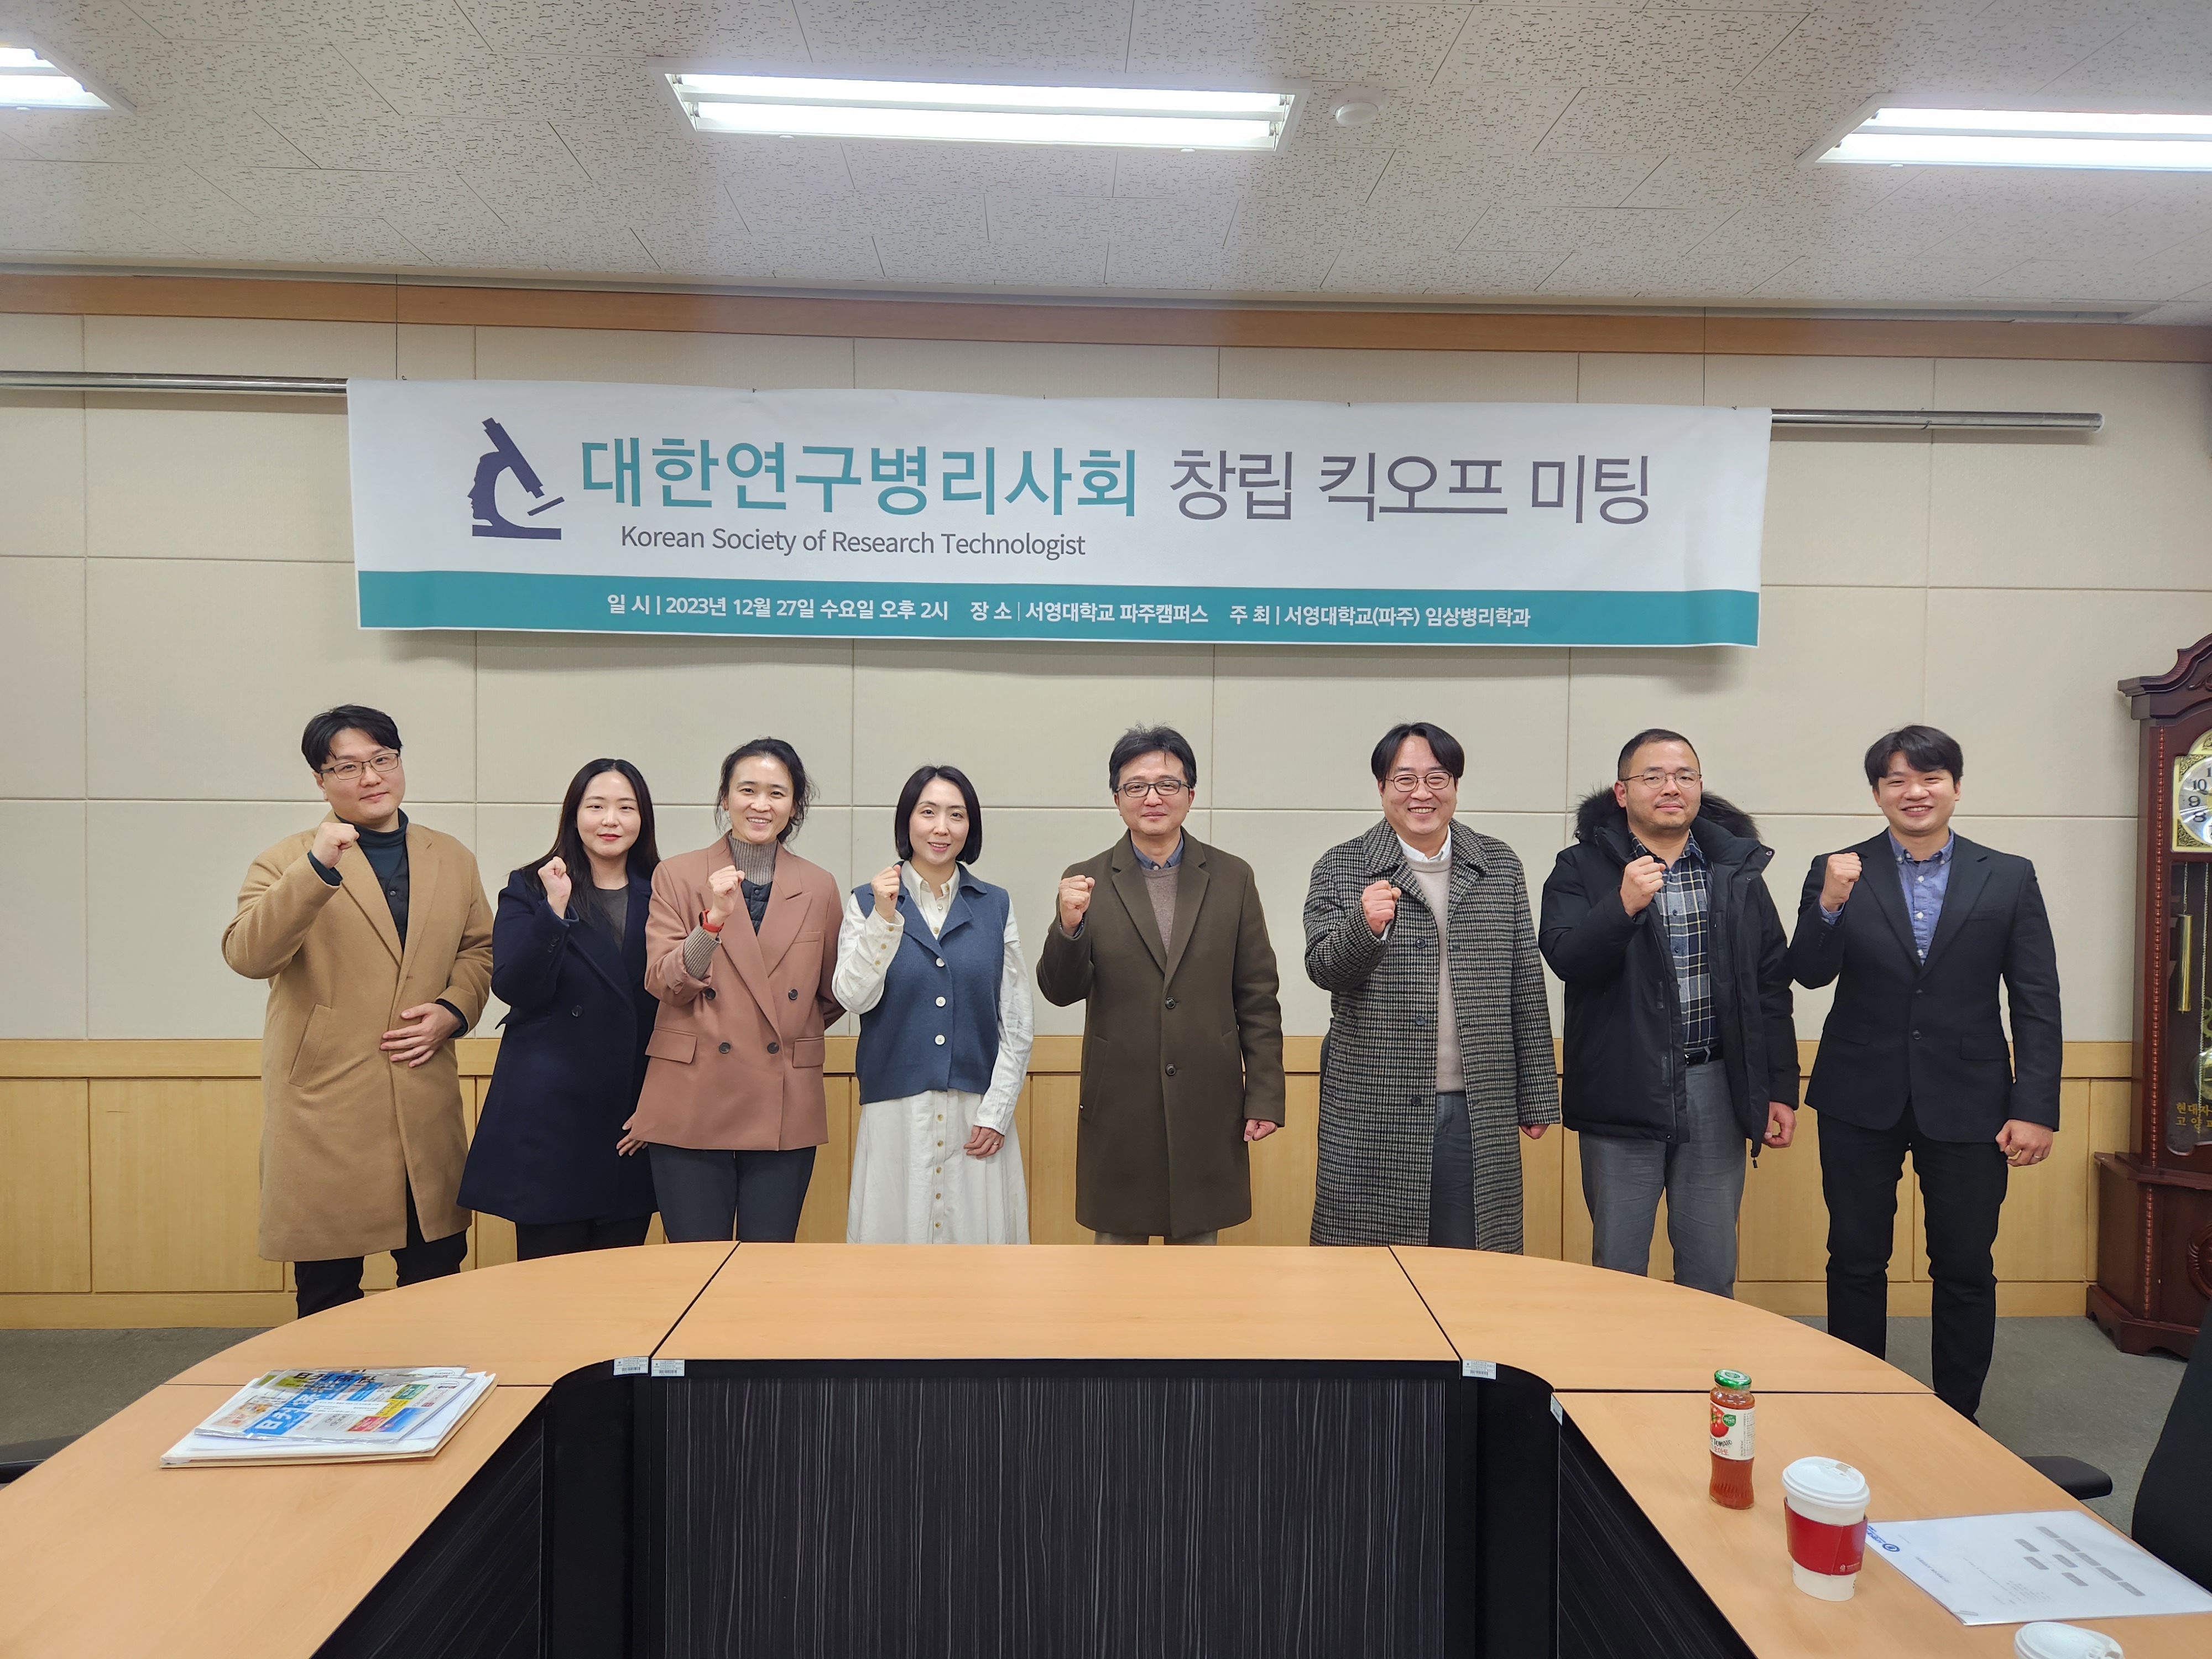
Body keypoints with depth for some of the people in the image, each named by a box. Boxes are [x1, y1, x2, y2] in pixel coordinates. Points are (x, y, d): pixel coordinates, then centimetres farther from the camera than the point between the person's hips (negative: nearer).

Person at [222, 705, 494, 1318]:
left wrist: (453, 1010, -2)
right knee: (329, 1295, 7)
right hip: (324, 1110, -3)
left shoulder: (452, 859, 11)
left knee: (437, 1279, 12)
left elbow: (479, 946, 17)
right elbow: (246, 956, -17)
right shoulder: (287, 862, -2)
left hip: (427, 1106, 3)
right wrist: (317, 869, -29)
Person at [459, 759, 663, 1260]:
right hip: (549, 1119, -2)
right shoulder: (529, 891, 2)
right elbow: (513, 988, -10)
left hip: (634, 1118, 2)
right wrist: (555, 909, -21)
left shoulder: (661, 895, 6)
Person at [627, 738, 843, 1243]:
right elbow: (664, 984, -7)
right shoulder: (678, 876, 2)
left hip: (784, 1112, 1)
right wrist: (714, 918, -19)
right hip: (693, 1107, -1)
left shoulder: (819, 888, 6)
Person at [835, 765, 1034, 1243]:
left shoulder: (995, 905, 6)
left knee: (978, 1237, 5)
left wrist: (997, 1111, -2)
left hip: (977, 1114, 1)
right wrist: (884, 918, -17)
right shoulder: (867, 902, 4)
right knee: (895, 1236, 4)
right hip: (896, 1111, -1)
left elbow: (1017, 1019, 5)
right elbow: (855, 997, -7)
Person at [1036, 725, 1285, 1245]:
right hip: (1119, 1108, 0)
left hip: (1207, 1106, 1)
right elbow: (1060, 991, -5)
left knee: (1198, 1244, 12)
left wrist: (1265, 1097, 0)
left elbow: (1257, 998, 4)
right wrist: (1070, 926, -24)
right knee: (1118, 1245, 11)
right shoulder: (1087, 883, 1)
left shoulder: (1232, 878, 3)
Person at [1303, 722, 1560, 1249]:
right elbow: (1322, 969, -6)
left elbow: (1525, 986, 9)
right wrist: (1365, 926, -26)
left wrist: (1537, 1100, 8)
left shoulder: (1501, 866, 9)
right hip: (1373, 1113, -2)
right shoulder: (1340, 868, 2)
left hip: (1477, 1111, 2)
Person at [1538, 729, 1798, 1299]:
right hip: (1623, 1094, -3)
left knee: (1713, 1269, 13)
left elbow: (1771, 984, 9)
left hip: (1715, 1088, 3)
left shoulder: (1736, 869, 7)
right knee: (1618, 1266, 8)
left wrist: (1781, 1088, 7)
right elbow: (1564, 958, -16)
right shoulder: (1582, 868, -2)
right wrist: (1623, 906, -31)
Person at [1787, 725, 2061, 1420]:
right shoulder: (1838, 872, 0)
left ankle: (1957, 1420, 26)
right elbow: (1810, 975, -8)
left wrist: (2036, 1107, -6)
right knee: (1856, 1263, 10)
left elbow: (2038, 1002, 0)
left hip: (1967, 1101, 0)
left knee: (1966, 1270, 9)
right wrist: (1829, 905, -25)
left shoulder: (2009, 877, 1)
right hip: (1861, 1100, 0)